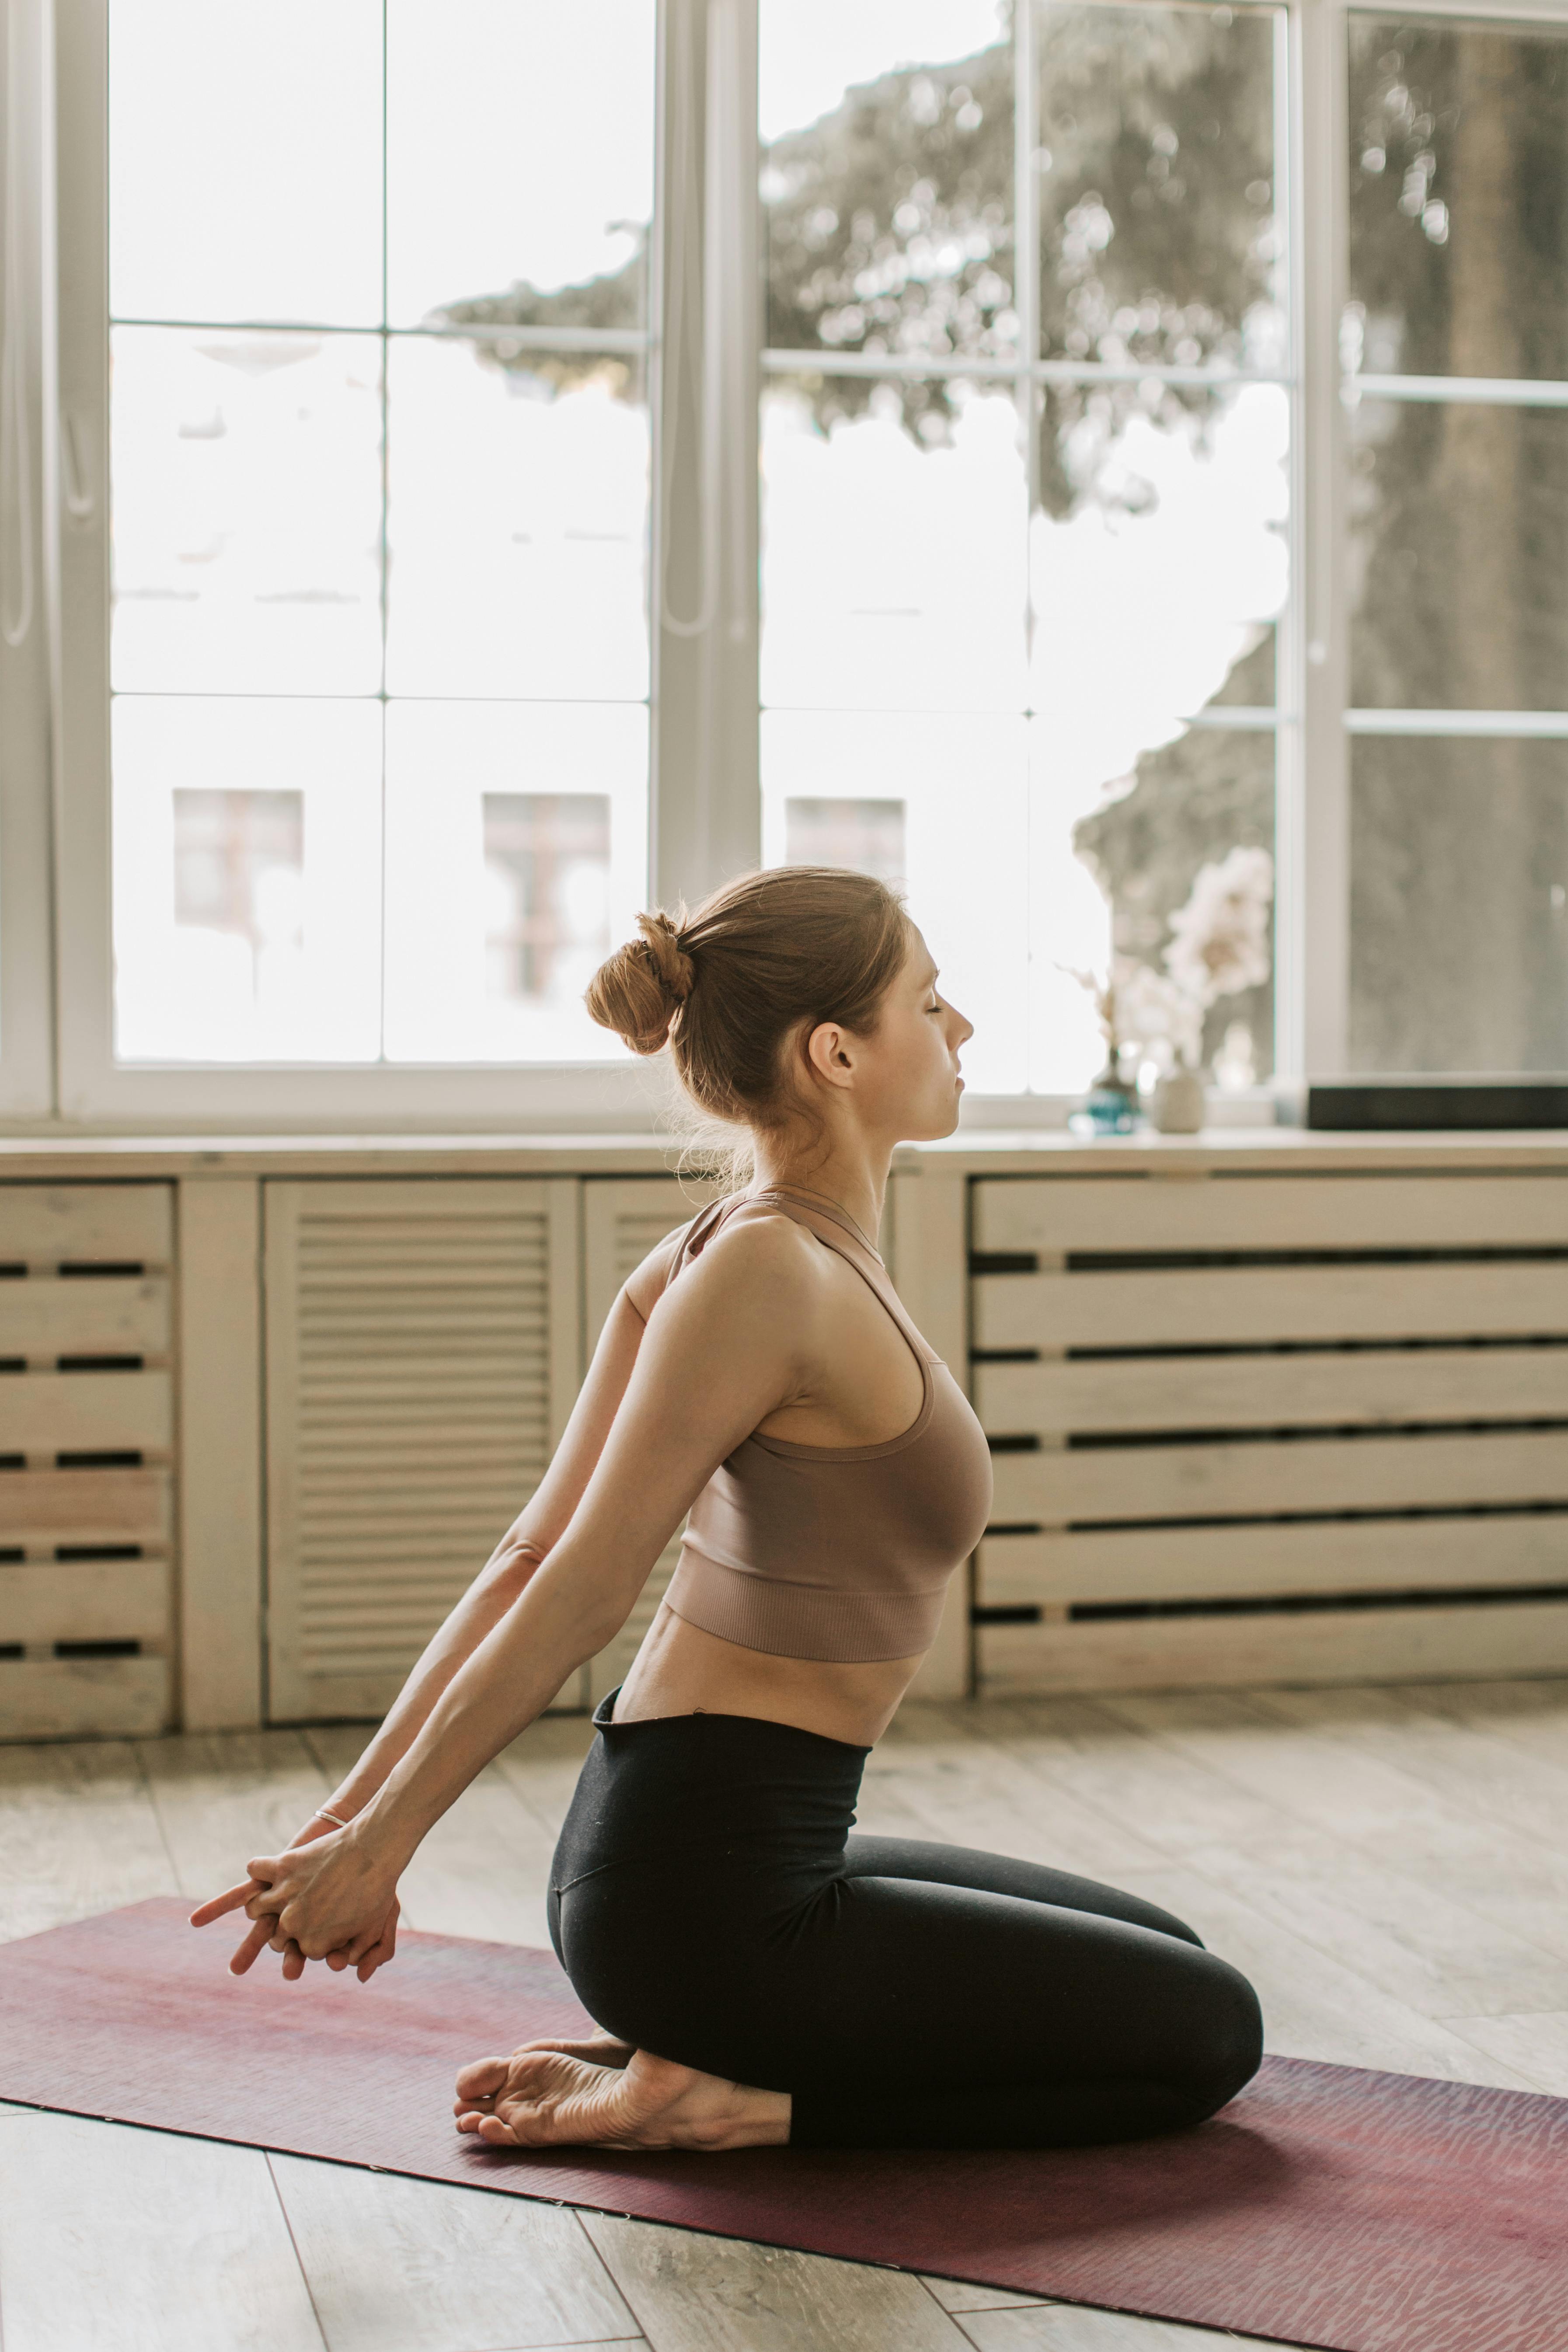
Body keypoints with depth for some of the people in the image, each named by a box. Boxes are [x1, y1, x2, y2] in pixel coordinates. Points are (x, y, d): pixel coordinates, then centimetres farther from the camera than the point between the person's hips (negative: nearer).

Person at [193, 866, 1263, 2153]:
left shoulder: (728, 1251, 6)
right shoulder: (765, 1272, -22)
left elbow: (533, 1559, 5)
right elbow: (579, 1590, -19)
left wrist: (357, 1812, 7)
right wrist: (372, 1848, -13)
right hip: (713, 1898, -9)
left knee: (1166, 1965, 24)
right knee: (1208, 2032, 7)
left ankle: (707, 2061, 14)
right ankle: (735, 2099, -1)